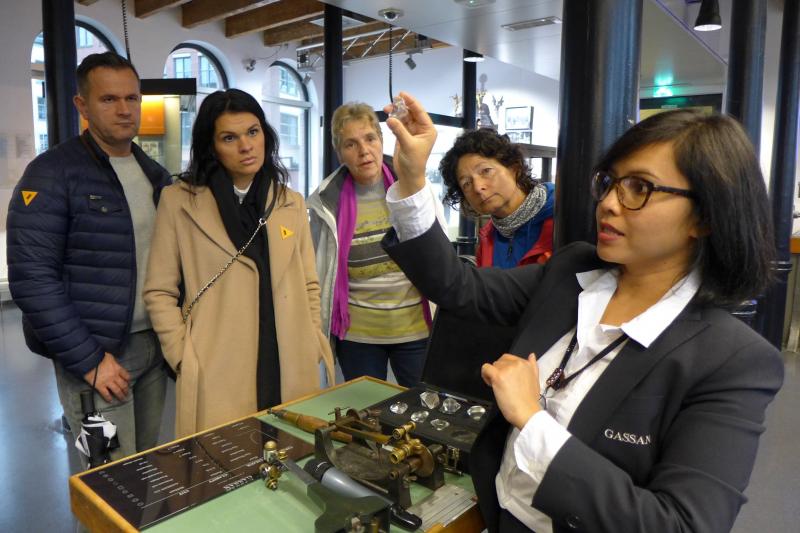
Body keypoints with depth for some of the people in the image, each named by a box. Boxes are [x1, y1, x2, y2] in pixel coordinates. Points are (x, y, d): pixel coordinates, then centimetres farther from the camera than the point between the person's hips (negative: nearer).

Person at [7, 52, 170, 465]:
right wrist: (87, 360, -17)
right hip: (96, 352, -6)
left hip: (155, 345, 6)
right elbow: (32, 278, -16)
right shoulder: (53, 174, -11)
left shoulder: (155, 175, 10)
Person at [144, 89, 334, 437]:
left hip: (291, 374, 3)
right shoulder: (179, 201, 0)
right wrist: (186, 360, -6)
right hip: (217, 380, -2)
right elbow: (159, 292, 1)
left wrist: (312, 349, 6)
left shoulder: (291, 203, 10)